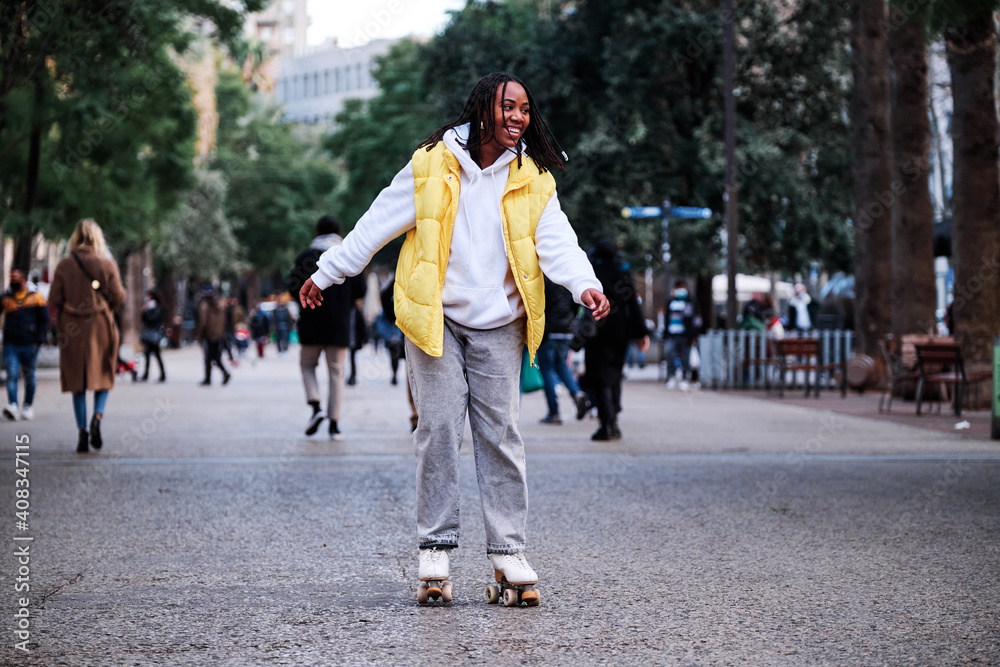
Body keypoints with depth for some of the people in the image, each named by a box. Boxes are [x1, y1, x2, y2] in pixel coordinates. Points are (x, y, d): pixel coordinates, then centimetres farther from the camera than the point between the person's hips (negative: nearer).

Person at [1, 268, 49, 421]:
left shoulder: (36, 296, 3)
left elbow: (44, 320, 5)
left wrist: (39, 340, -3)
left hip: (29, 345, -1)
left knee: (29, 377, 9)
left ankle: (28, 407, 22)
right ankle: (12, 406, -20)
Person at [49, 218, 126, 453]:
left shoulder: (64, 265, -3)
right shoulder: (107, 264, -4)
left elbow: (54, 299, -4)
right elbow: (118, 297, -6)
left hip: (72, 330, 0)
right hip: (101, 326, 0)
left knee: (78, 383, 7)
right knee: (103, 378, 11)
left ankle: (82, 433, 2)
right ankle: (98, 416, -14)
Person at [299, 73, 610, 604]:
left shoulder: (533, 178, 2)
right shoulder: (432, 165, -2)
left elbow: (555, 240, -9)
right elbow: (379, 223, 4)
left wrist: (585, 284, -28)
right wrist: (326, 273, 7)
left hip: (498, 325, 1)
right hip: (435, 317, -1)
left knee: (501, 434, 0)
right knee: (438, 430, -3)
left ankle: (508, 551, 4)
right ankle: (435, 548, 4)